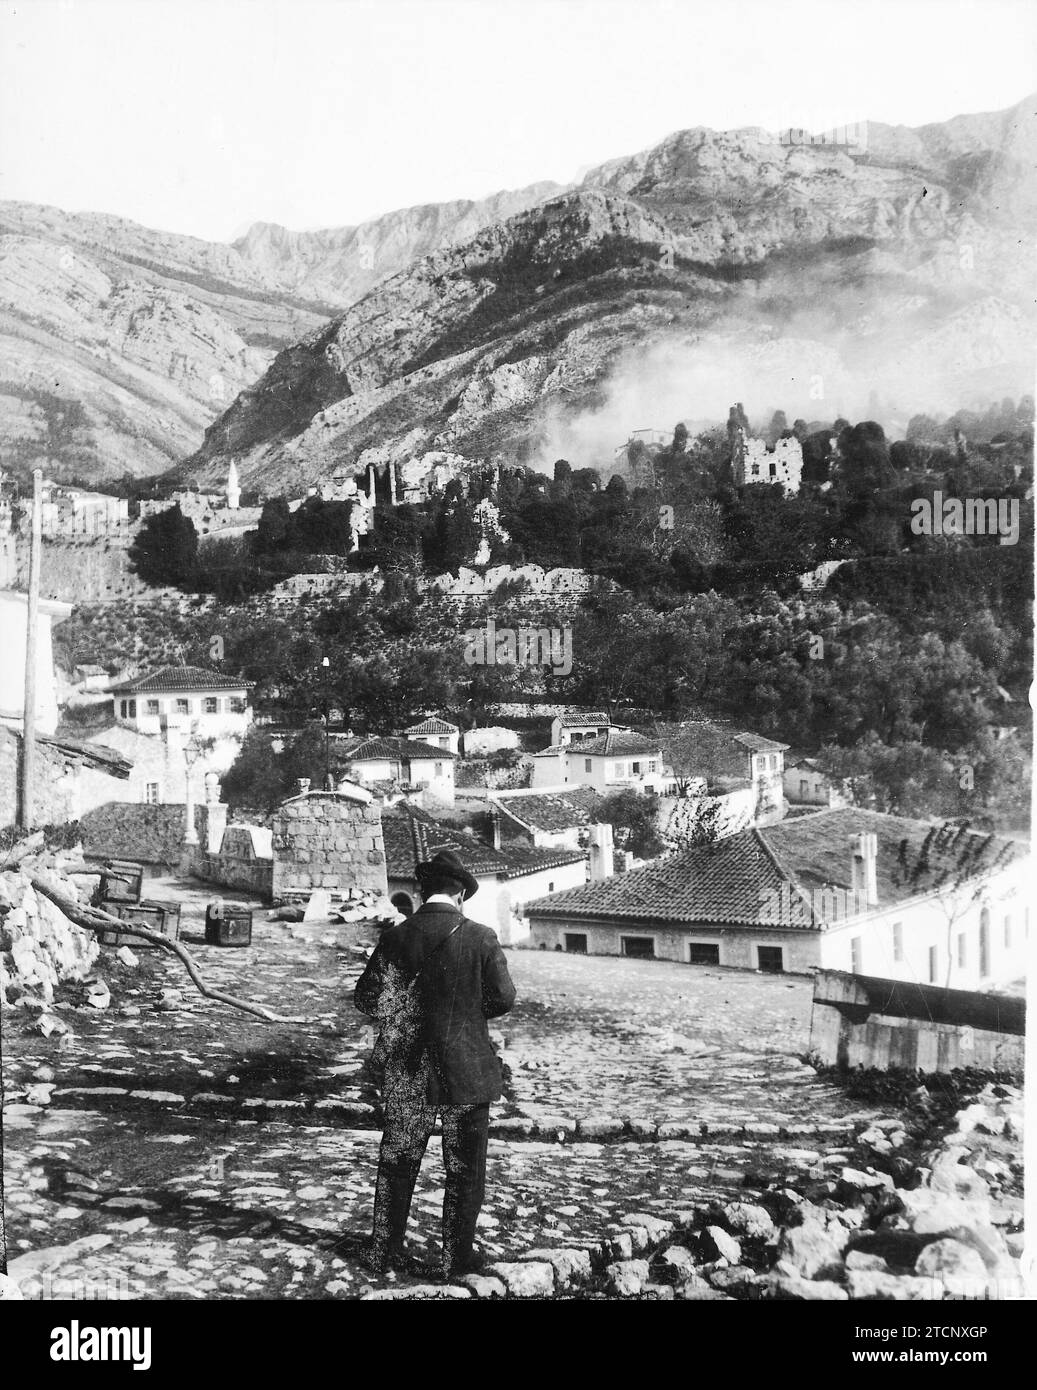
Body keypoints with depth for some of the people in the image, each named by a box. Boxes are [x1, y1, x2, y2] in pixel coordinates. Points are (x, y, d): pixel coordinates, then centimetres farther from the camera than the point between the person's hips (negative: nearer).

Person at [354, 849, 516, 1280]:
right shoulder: (480, 938, -11)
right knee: (464, 1171, 11)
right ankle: (457, 1261, 17)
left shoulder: (397, 938, -7)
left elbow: (366, 997, -5)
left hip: (408, 1071, 2)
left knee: (397, 1165, 16)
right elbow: (504, 997, -9)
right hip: (467, 1070, -2)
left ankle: (384, 1256, 22)